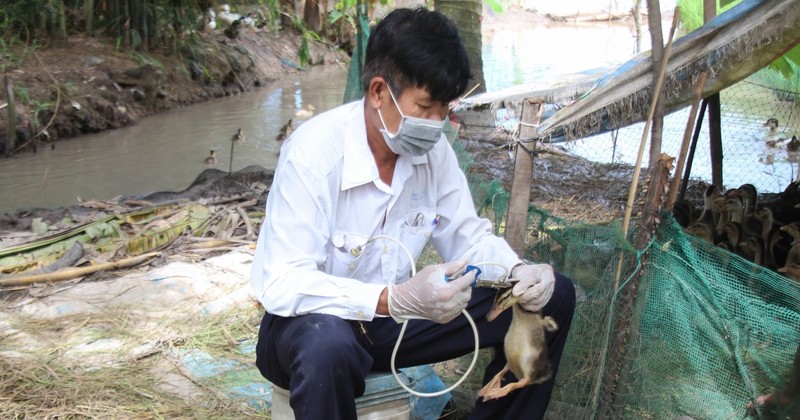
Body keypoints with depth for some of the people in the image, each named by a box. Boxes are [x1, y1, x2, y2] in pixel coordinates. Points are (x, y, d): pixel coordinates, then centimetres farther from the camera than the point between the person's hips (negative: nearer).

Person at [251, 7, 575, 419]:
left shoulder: (433, 149, -7)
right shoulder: (314, 152, -25)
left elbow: (469, 239, 3)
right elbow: (283, 287, -29)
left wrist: (520, 272, -19)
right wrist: (397, 300, -41)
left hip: (394, 316, 6)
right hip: (313, 322, -6)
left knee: (551, 297, -4)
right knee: (329, 347, -43)